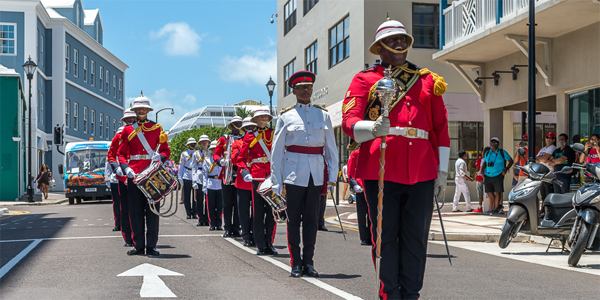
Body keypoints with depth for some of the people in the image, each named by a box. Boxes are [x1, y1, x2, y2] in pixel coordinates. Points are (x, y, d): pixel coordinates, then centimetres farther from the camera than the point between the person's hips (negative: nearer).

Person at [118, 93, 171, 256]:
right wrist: (125, 168, -8)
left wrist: (160, 157, -15)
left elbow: (166, 150, 7)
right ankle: (139, 245, 10)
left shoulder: (157, 128, 8)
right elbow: (122, 153, 10)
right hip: (134, 174, 1)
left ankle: (151, 246, 5)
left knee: (152, 210, -1)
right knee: (136, 211, 2)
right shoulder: (127, 130, 10)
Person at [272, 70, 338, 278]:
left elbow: (331, 147, 12)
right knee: (294, 219, 1)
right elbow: (277, 150, 5)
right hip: (294, 172, -1)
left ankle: (308, 262, 14)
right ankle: (296, 263, 10)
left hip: (317, 173, 2)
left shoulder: (323, 115, 10)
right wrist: (277, 181, 0)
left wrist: (332, 175, 4)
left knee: (312, 218, 5)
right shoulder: (286, 116, 5)